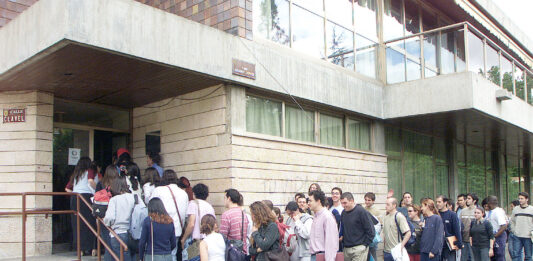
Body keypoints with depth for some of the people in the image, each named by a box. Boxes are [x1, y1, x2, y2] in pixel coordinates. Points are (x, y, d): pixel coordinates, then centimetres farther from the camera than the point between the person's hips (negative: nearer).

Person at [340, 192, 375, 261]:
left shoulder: (361, 211, -10)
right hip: (346, 249, 6)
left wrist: (365, 245, -10)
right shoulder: (343, 213, 9)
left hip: (359, 249, -6)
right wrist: (344, 242, 12)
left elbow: (371, 231, -10)